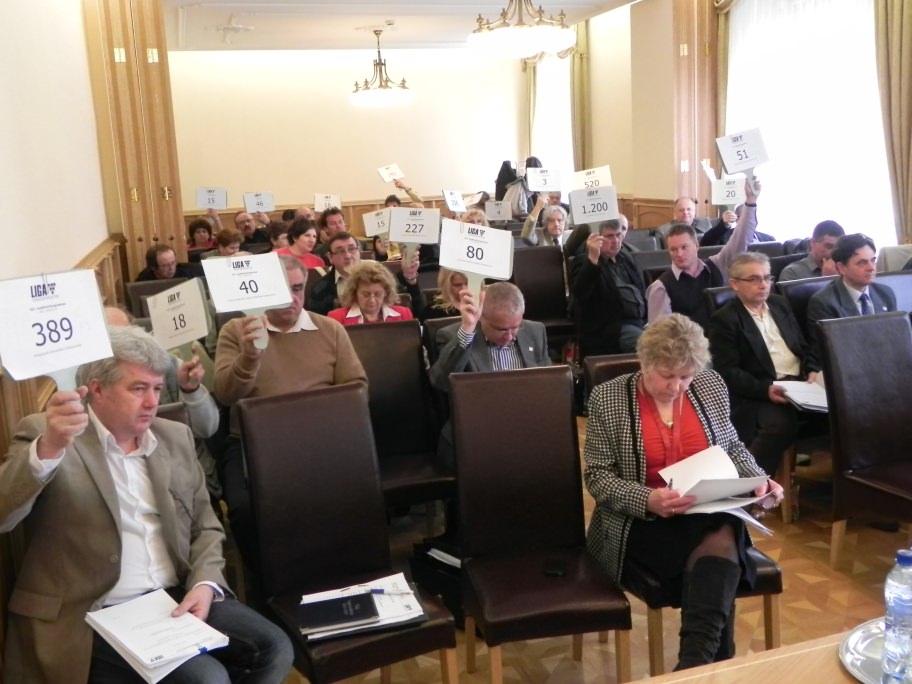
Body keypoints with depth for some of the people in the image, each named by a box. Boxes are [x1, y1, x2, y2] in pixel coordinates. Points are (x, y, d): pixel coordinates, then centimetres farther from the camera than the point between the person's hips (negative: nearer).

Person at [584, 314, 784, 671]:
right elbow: (597, 476, -7)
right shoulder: (607, 398, -6)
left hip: (711, 512, 4)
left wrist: (759, 480, -3)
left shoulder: (711, 386, 6)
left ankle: (692, 667, -35)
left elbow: (733, 448, 18)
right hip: (643, 521, -3)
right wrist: (647, 500, -24)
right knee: (718, 553, -32)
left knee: (721, 542, -33)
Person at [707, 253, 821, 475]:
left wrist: (813, 370, 0)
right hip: (758, 395, -6)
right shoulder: (724, 319, -4)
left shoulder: (780, 303, 18)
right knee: (779, 423, -35)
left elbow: (804, 346, 21)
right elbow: (728, 372, -10)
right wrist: (765, 389, -23)